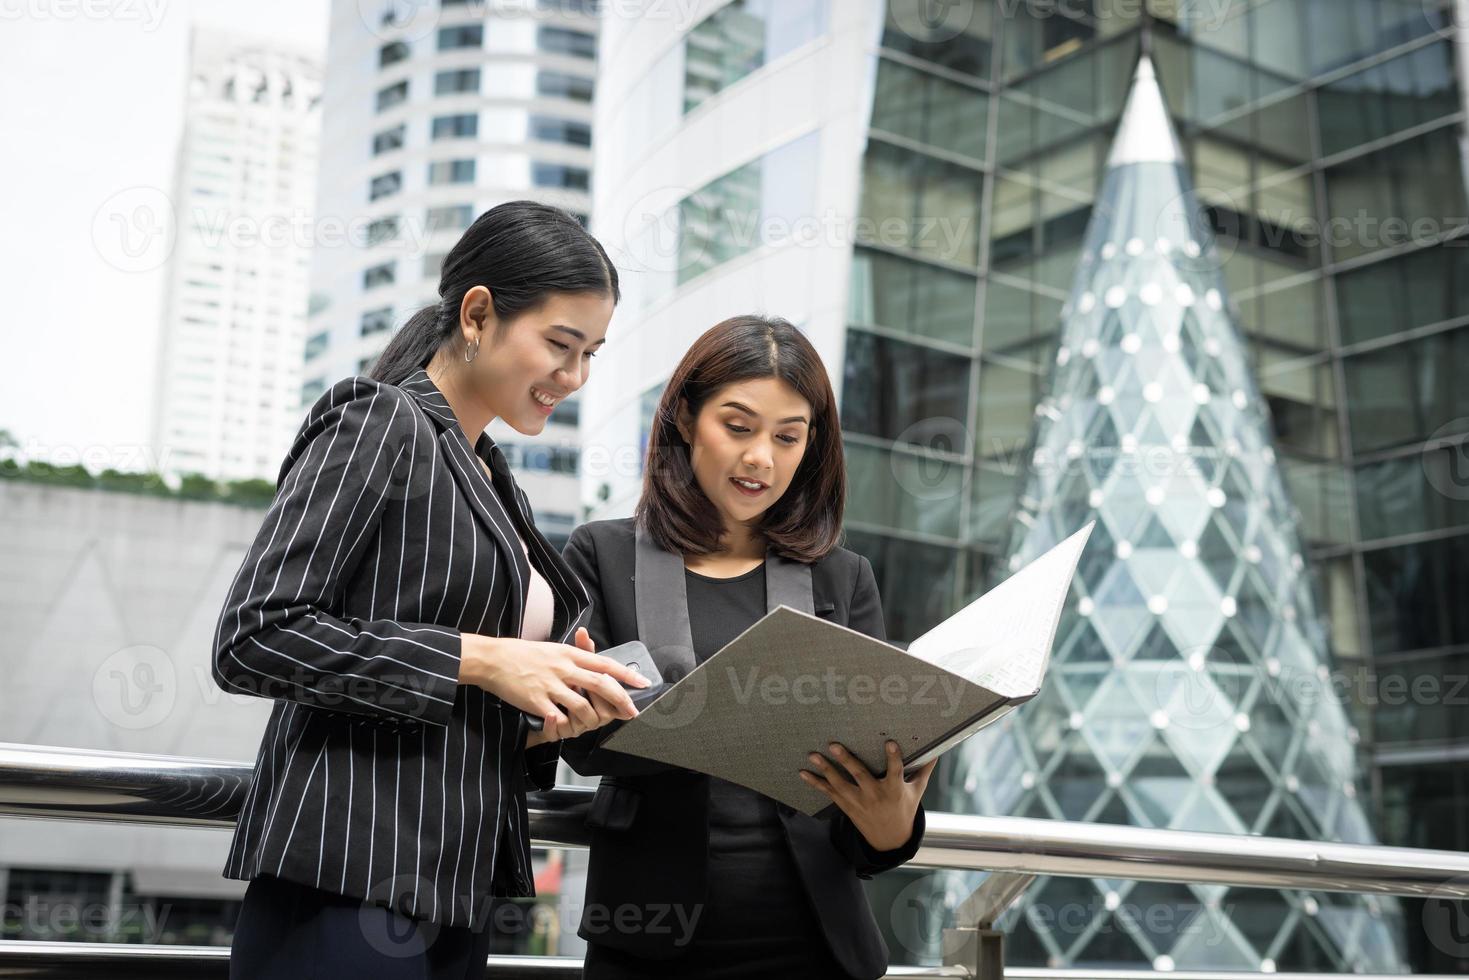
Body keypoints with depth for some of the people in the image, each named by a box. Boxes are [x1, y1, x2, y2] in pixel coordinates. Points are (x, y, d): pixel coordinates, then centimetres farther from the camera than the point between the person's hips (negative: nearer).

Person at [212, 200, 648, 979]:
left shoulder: (494, 484, 17)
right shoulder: (378, 425, -7)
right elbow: (253, 639, -17)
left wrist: (548, 722, 0)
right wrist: (478, 659, -17)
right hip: (348, 896, -8)